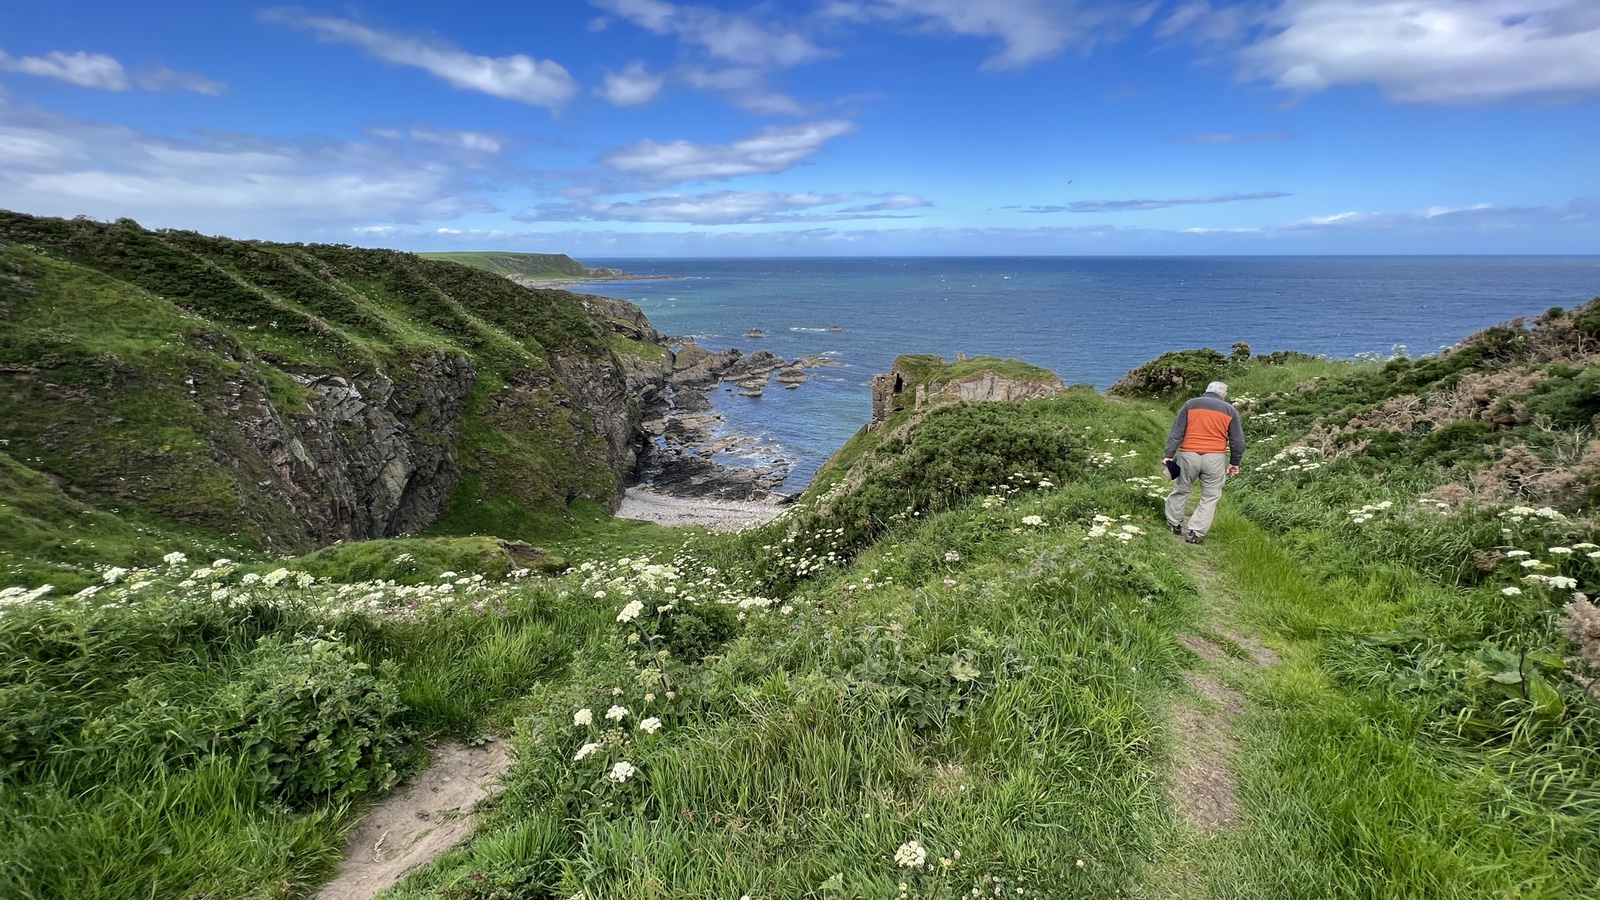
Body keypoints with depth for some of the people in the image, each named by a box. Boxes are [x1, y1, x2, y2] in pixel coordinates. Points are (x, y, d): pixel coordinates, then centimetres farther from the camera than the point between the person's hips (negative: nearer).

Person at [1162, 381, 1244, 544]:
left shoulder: (1190, 404, 5)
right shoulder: (1230, 410, 8)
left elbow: (1176, 432, -1)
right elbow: (1238, 441, 8)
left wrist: (1169, 455, -1)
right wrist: (1234, 462, 16)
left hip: (1188, 455, 1)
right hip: (1215, 458, 0)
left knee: (1180, 490, 17)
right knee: (1210, 497, 9)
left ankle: (1174, 524, 27)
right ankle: (1195, 532, 3)